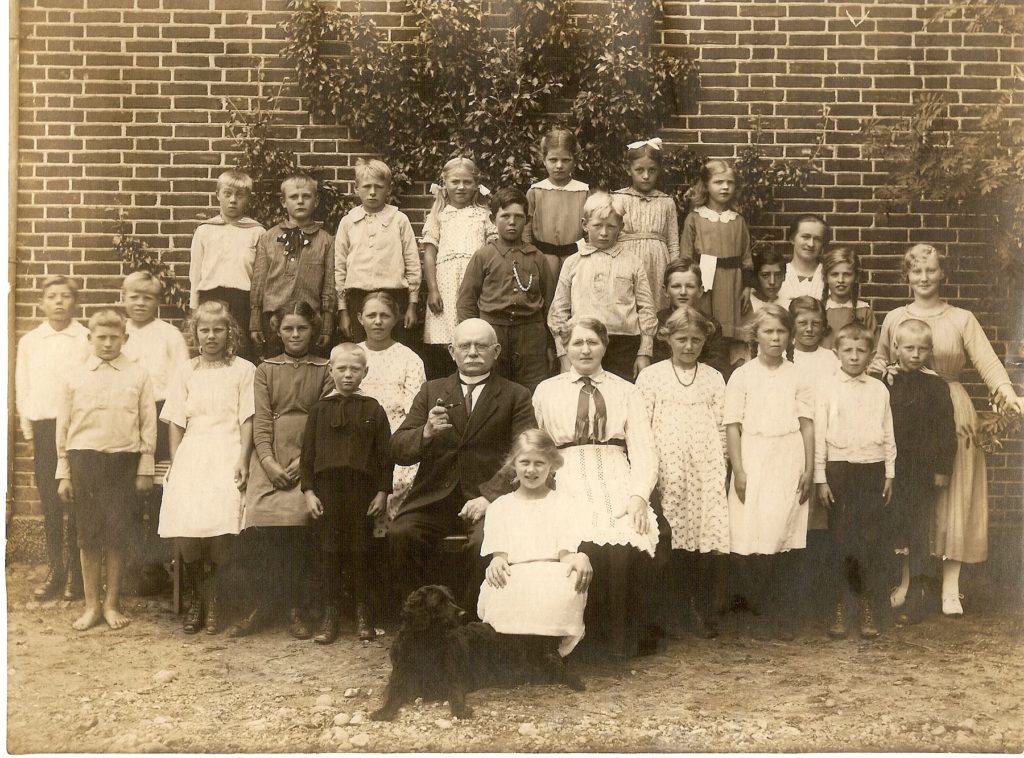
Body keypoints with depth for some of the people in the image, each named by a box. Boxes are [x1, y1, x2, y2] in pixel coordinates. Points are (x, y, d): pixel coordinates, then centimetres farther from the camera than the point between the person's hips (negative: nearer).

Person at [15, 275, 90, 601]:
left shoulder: (88, 339, 0)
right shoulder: (29, 342, 10)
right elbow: (23, 388, 12)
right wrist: (28, 427, 3)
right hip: (44, 428, 3)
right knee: (50, 503, 6)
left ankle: (76, 573, 7)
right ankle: (55, 571, 15)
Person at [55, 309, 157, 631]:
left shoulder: (138, 376, 2)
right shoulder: (75, 377, 6)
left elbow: (148, 425, 3)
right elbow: (63, 426, 8)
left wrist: (145, 469, 0)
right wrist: (63, 474, 6)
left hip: (123, 460, -1)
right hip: (84, 459, 1)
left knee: (117, 534, 3)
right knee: (88, 533, 5)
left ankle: (112, 604, 17)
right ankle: (92, 604, 16)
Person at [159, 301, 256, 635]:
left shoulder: (244, 370, 8)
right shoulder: (186, 372, 17)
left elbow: (247, 420, 3)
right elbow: (176, 422, 15)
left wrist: (243, 461, -9)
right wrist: (175, 464, 4)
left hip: (227, 456, -2)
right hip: (191, 457, 3)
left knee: (221, 525, -21)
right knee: (184, 528, -15)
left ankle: (208, 597, 2)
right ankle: (200, 598, 8)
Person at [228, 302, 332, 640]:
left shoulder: (325, 370, 13)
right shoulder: (265, 370, 17)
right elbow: (260, 422, 7)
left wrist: (304, 460, -10)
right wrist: (268, 462, -8)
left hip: (308, 458, -2)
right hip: (269, 458, 2)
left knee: (295, 518, -21)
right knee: (258, 520, -17)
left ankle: (296, 609, -10)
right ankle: (256, 607, -5)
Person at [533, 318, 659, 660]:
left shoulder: (626, 392, 17)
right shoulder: (546, 391, 17)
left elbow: (643, 450, 7)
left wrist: (639, 495, -10)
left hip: (616, 480, 1)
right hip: (568, 480, 0)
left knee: (628, 540, -29)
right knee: (582, 542, -31)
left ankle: (623, 638, -12)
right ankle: (585, 636, -14)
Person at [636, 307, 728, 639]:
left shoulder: (713, 378, 14)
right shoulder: (651, 376, 7)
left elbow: (721, 427, 13)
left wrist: (721, 469, 7)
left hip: (705, 470, 2)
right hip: (667, 470, -2)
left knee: (708, 535, -6)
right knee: (671, 539, -4)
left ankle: (701, 609, 9)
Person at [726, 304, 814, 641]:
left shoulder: (797, 376, 8)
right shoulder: (742, 376, 3)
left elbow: (807, 424, 8)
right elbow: (733, 426, 0)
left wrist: (809, 468, 3)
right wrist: (738, 471, -6)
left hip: (788, 463, 1)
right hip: (753, 461, -1)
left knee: (784, 537, 0)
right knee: (755, 537, -5)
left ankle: (781, 614, 10)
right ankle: (762, 613, 8)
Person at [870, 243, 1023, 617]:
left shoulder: (962, 319, 2)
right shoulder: (894, 318, 8)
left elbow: (987, 361, -9)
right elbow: (879, 359, 18)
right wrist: (880, 369, -6)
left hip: (952, 415, -1)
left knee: (953, 497, -1)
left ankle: (950, 588, 5)